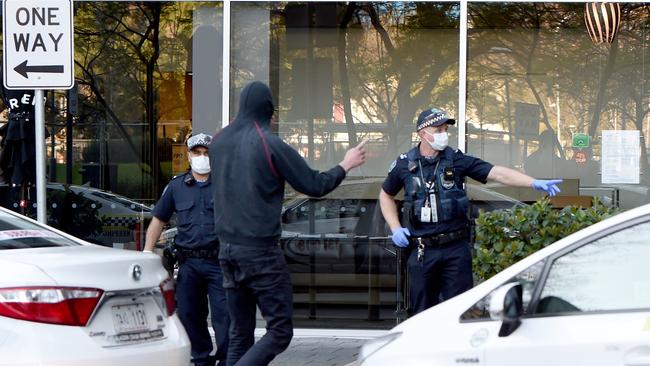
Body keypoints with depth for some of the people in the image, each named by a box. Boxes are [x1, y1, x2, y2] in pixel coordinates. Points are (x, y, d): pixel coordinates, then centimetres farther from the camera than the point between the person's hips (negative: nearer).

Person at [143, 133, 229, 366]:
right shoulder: (176, 186, 13)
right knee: (188, 314, 7)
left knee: (223, 313, -8)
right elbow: (159, 219, 18)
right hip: (188, 263, 4)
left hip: (218, 261, -3)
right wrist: (147, 251, 10)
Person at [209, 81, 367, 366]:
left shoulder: (219, 142, 7)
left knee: (240, 333, 11)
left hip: (228, 248, 7)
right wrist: (345, 165, 11)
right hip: (261, 250, -7)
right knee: (279, 331, -3)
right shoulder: (271, 144, -12)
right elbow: (314, 185, -6)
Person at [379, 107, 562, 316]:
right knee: (421, 312, 7)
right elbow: (386, 195, 20)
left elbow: (497, 173, -8)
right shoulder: (404, 164, 4)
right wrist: (395, 228, 7)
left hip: (455, 248, -1)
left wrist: (535, 183, -20)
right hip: (422, 250, 1)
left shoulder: (456, 160, 1)